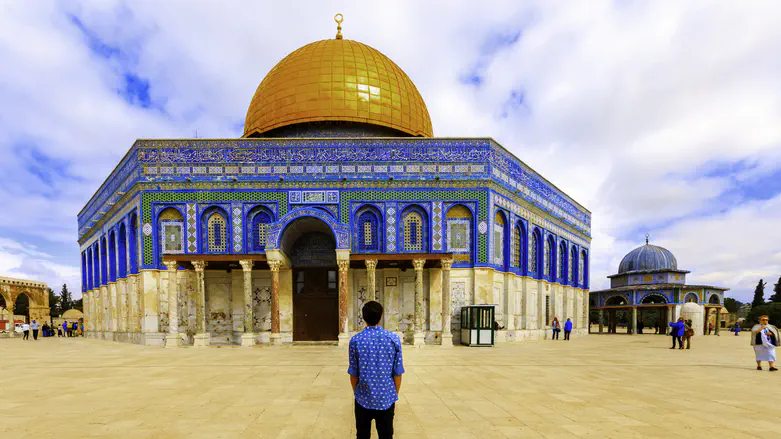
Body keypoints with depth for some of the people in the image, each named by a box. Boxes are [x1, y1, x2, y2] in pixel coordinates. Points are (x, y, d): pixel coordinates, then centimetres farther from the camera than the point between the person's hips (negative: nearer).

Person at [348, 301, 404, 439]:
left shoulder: (355, 340, -9)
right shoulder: (394, 339, -9)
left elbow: (353, 374, -3)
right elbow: (397, 373, -5)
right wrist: (395, 395, 10)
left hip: (363, 399, 0)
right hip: (386, 399, 0)